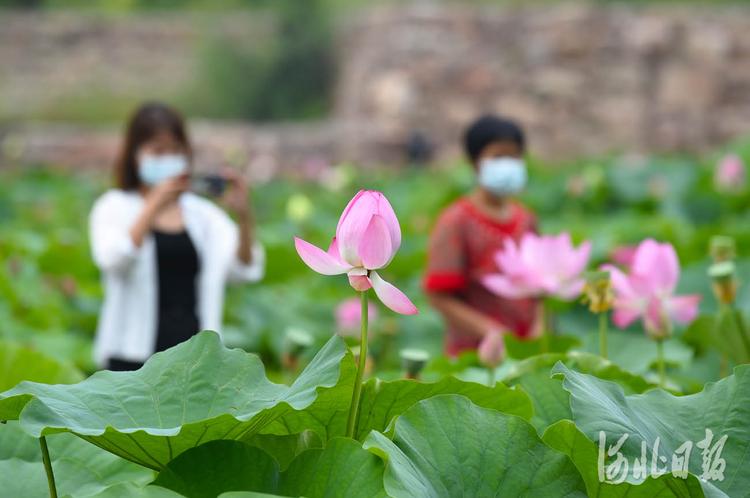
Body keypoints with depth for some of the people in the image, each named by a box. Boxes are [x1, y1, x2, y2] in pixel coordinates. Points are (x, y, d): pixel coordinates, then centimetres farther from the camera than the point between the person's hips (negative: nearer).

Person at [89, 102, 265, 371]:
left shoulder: (202, 212, 11)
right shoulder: (115, 207, 4)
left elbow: (246, 269, -1)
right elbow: (113, 258, -16)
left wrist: (244, 215, -17)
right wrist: (154, 205, -24)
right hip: (136, 356, -3)